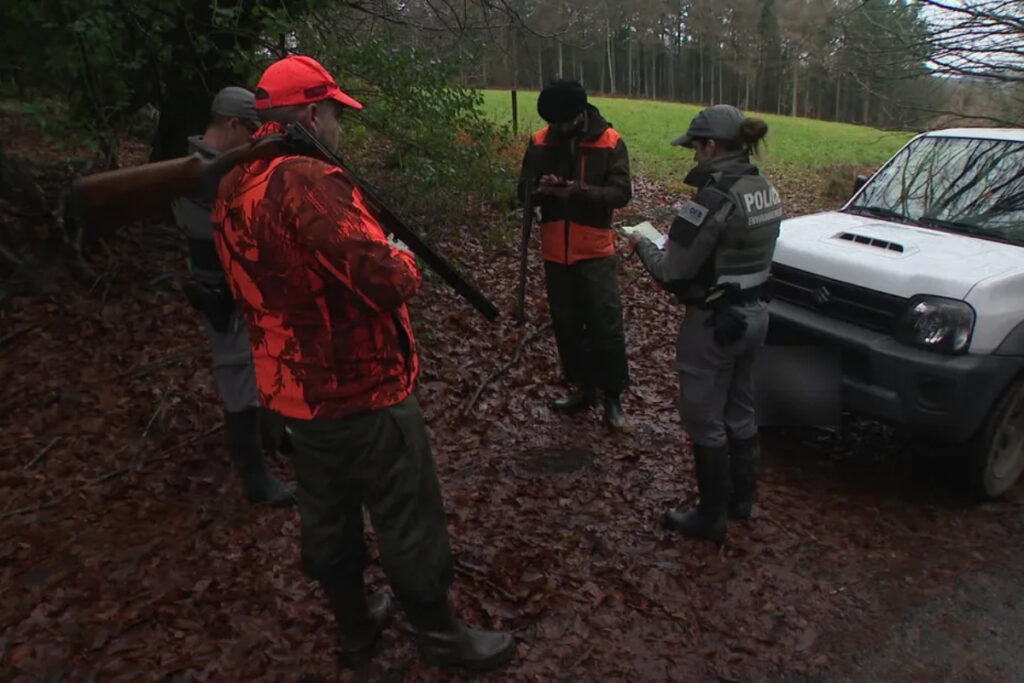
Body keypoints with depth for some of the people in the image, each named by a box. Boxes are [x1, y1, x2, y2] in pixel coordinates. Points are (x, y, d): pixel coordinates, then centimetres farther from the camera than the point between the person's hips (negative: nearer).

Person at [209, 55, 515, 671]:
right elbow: (385, 282, -30)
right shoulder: (306, 181, -24)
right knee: (410, 524, 8)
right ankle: (443, 638, 27)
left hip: (291, 389, 9)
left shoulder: (232, 190, 5)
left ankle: (356, 626, 41)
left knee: (328, 517, 21)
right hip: (361, 392, -9)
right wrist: (405, 260, -8)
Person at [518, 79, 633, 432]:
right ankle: (583, 387, 28)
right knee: (566, 325, 11)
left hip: (596, 250, -3)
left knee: (606, 326, -4)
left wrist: (580, 192, -27)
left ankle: (613, 398, 9)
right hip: (555, 250, 4)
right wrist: (540, 189, -21)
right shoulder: (540, 142, 3)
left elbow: (621, 191, -13)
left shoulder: (610, 142, -5)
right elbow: (524, 189, 3)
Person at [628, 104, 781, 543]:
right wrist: (679, 240, 11)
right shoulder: (765, 190, 5)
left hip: (714, 323, -9)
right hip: (754, 313, 9)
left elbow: (672, 273, -21)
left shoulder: (713, 198, -23)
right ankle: (741, 498, 38)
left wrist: (642, 245, -2)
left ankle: (711, 517, 21)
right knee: (740, 412, 22)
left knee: (704, 420, 7)